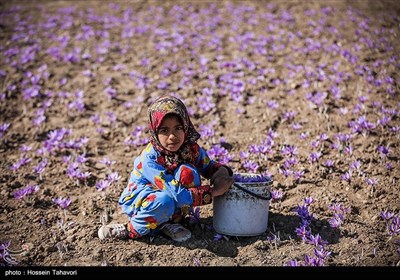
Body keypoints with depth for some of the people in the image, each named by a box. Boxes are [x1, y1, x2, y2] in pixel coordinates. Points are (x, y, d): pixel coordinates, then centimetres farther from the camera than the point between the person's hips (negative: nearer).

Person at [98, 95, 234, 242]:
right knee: (164, 202, -40)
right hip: (138, 199, -5)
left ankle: (170, 221, -9)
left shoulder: (191, 148, -14)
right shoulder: (150, 159, -31)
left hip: (170, 194, 5)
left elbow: (209, 166, 6)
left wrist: (221, 171, -18)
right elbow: (179, 195, -36)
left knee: (188, 172, -24)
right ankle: (137, 229, -11)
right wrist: (212, 191, -33)